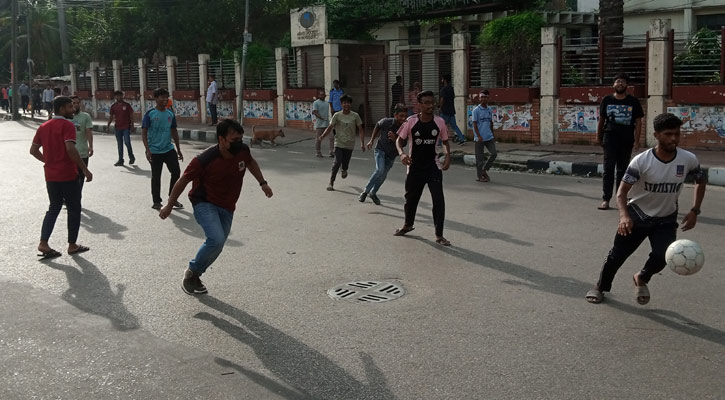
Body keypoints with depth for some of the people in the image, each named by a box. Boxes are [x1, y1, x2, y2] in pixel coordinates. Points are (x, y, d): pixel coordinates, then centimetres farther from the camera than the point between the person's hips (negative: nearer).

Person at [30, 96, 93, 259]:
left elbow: (33, 150, 13)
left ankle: (43, 244, 6)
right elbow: (70, 149, -25)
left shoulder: (44, 127, 10)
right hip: (68, 176, -7)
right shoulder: (67, 125, -13)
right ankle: (72, 245, 13)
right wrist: (85, 170, -21)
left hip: (50, 176, 7)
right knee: (74, 209, 7)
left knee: (53, 208, 16)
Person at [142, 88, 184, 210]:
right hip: (155, 151, -4)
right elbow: (144, 133, -8)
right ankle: (156, 201, 18)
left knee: (176, 171, 0)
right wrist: (147, 150, -16)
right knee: (156, 176, 4)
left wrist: (179, 149, 14)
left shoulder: (170, 114, 7)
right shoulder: (150, 114, -8)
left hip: (169, 149, 4)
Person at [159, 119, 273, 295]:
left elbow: (251, 162, 15)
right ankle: (191, 272, -1)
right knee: (216, 240, -26)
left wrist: (262, 183, 13)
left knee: (216, 248, 10)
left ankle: (194, 276, 33)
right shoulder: (204, 160, -26)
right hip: (204, 204, -6)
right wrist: (169, 206, -4)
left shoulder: (242, 150, -11)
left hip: (227, 208, 6)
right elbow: (183, 181, -12)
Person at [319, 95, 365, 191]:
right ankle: (331, 182, -2)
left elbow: (360, 130, 2)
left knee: (345, 164, 6)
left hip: (350, 144, 1)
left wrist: (362, 143, -6)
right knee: (337, 162, -15)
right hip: (339, 143, -1)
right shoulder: (337, 115, -3)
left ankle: (344, 170, 46)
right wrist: (323, 135, -23)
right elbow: (330, 127, -5)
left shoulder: (355, 116, -1)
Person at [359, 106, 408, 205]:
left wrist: (395, 139, -36)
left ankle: (373, 193, 38)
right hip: (381, 149, -3)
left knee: (383, 175, 13)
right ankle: (365, 191, -11)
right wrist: (372, 140, 6)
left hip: (392, 155, 3)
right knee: (380, 170, -26)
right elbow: (377, 126, 1)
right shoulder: (386, 122, -22)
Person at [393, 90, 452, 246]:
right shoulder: (411, 121, -10)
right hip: (415, 167, 0)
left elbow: (445, 141, 8)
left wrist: (448, 156, -9)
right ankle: (408, 225, 44)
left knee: (439, 200, -12)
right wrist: (402, 153, -20)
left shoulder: (439, 122, -6)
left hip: (433, 166, 0)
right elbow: (399, 139, -1)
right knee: (411, 198, 17)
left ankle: (439, 235, -2)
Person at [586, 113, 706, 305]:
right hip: (637, 215, -1)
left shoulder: (688, 160, -14)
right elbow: (622, 191, -23)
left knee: (662, 256, -19)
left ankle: (641, 279, 16)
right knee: (617, 255, 5)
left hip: (666, 219, 2)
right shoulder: (641, 161, -23)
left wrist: (694, 211, -3)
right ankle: (601, 287, 33)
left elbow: (701, 181, 7)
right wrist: (624, 215, -41)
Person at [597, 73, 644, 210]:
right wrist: (598, 137, 12)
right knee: (608, 169, -5)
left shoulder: (633, 101, 3)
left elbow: (638, 122, 3)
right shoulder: (607, 100, 5)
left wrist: (636, 141, -3)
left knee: (622, 169, 9)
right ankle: (606, 199, -5)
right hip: (610, 138, 0)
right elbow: (601, 120, 12)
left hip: (626, 141, 1)